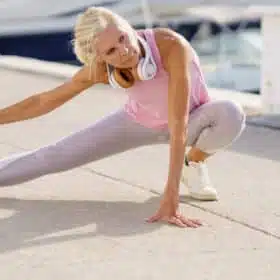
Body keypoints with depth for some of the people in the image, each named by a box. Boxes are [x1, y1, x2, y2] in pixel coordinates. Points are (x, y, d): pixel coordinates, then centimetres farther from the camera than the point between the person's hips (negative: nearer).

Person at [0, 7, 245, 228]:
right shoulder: (100, 67, -30)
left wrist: (170, 197, -52)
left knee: (231, 115, -38)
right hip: (142, 119, 2)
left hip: (191, 119, -2)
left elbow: (179, 126, -48)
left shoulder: (172, 45, -45)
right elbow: (45, 100, -14)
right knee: (55, 156, -3)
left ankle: (193, 164, -6)